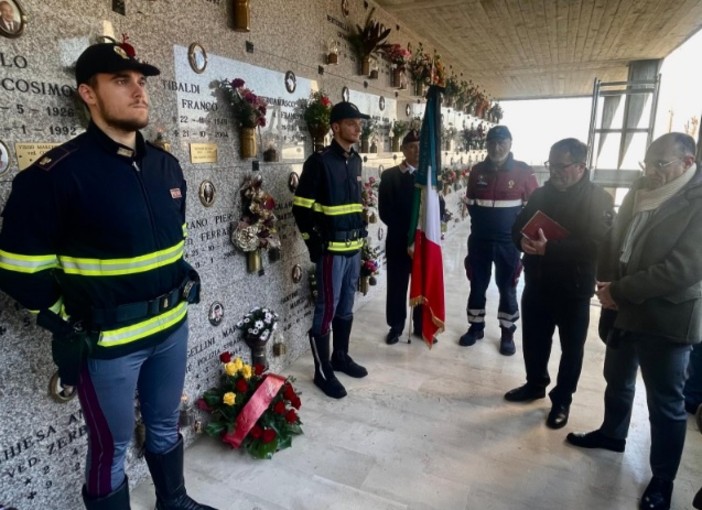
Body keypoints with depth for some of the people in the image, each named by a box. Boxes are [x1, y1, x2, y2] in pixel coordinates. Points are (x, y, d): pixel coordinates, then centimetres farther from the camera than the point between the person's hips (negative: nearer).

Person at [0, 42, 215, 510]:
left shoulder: (166, 165, 4)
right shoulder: (57, 173, -16)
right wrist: (71, 324, -7)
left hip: (172, 326, 6)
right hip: (107, 341, -6)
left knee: (166, 426, 24)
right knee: (112, 447, 13)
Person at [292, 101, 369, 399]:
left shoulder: (355, 160, 12)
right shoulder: (320, 161, -11)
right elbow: (301, 208, -12)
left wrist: (360, 232, 14)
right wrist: (315, 244, -12)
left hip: (354, 247, 8)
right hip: (331, 249, -7)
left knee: (346, 306, 17)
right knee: (327, 308, 0)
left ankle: (341, 357, 33)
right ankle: (322, 371, 12)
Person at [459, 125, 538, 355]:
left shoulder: (523, 171, -6)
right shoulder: (477, 170, 2)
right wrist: (481, 222, 11)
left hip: (509, 241, -2)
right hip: (479, 240, 2)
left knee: (507, 288, 8)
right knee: (477, 285, 10)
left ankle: (507, 333, 22)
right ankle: (476, 327, 26)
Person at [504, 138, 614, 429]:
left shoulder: (599, 199, -11)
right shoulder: (542, 193, 5)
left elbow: (596, 246, -23)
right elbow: (518, 227, 8)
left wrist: (549, 249, -30)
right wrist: (523, 240, -16)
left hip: (573, 289, -5)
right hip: (537, 283, 5)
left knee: (571, 348, 11)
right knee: (534, 339, 17)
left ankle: (562, 399, 29)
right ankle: (535, 384, 39)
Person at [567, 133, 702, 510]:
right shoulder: (640, 191, 5)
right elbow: (614, 238, 8)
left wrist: (620, 290, -20)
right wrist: (606, 282, -6)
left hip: (667, 318, -7)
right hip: (625, 308, 7)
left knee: (665, 401, 8)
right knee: (617, 378, 23)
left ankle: (662, 478, 26)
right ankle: (612, 433, 46)